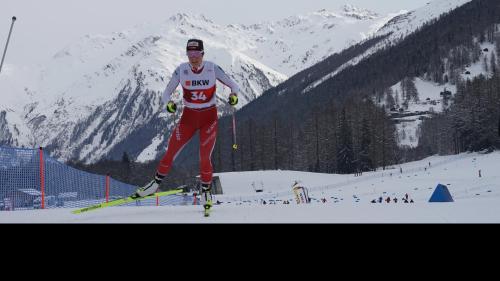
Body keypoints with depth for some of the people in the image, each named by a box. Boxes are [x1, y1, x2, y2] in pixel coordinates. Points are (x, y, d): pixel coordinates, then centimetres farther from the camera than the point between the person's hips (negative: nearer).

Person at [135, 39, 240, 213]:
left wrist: (234, 95, -29)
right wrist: (169, 104, -27)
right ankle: (156, 183, 19)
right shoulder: (181, 70, -9)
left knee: (205, 158, -8)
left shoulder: (213, 69, -12)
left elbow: (234, 86, -6)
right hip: (188, 117, 2)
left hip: (209, 118, -1)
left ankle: (206, 192, 15)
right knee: (170, 153, -1)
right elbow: (167, 93, -4)